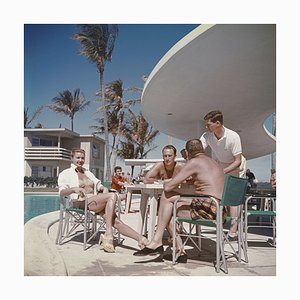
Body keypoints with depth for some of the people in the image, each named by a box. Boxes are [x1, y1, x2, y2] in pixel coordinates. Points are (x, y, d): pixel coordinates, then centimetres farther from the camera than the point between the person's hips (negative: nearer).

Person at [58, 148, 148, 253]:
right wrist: (74, 189, -27)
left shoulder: (88, 172, 31)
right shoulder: (65, 173, 11)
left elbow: (98, 184, 21)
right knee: (112, 196, -28)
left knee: (116, 222, -18)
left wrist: (104, 188, -4)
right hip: (81, 202, -5)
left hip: (95, 202, 5)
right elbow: (61, 192, -5)